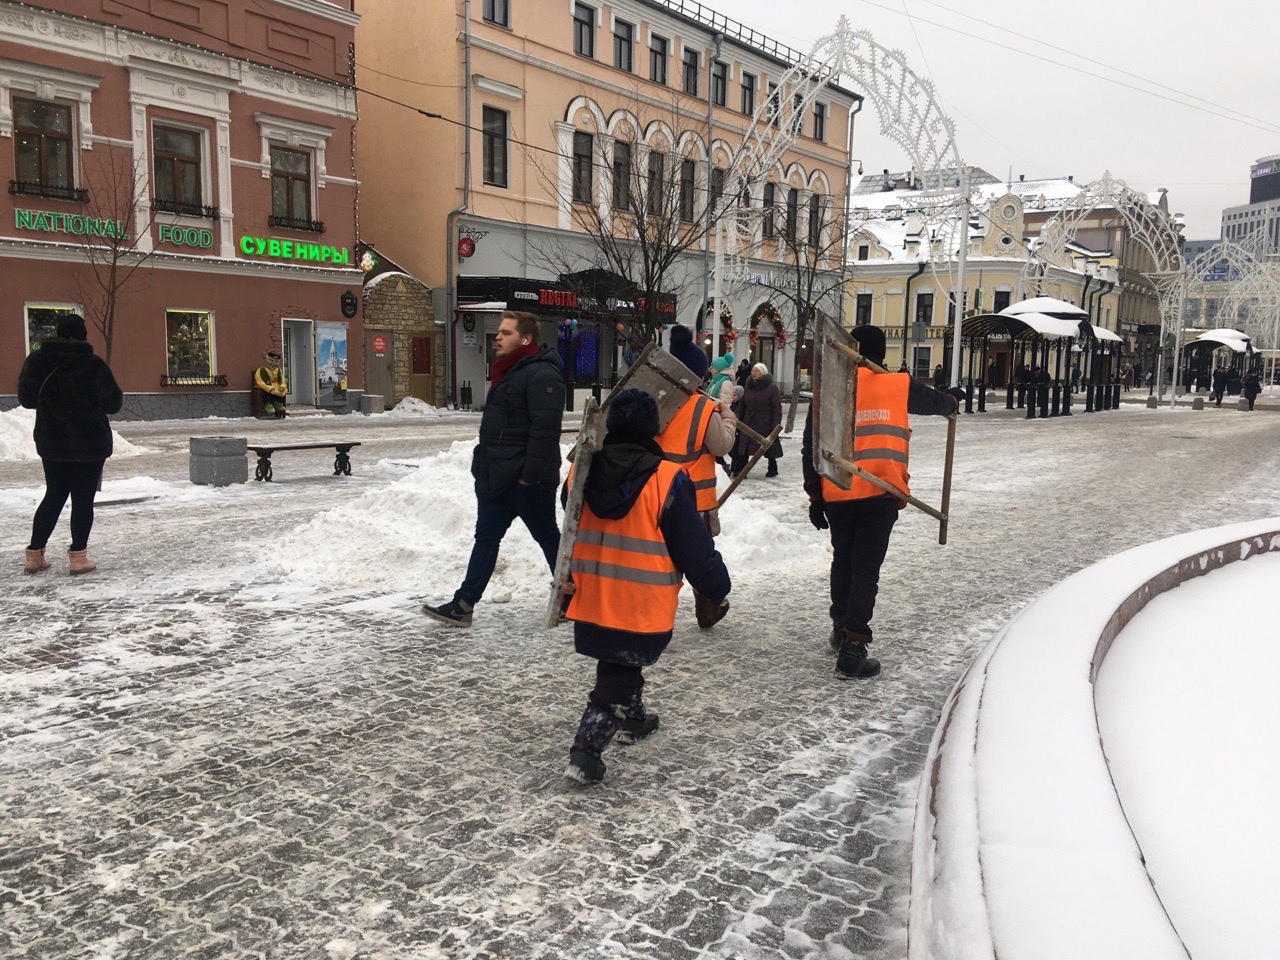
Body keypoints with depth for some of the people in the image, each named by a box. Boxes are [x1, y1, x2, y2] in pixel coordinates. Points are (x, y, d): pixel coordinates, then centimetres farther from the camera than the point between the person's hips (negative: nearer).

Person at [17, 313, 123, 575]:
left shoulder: (37, 360, -2)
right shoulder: (93, 364, -15)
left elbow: (26, 399, 6)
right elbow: (113, 403, -11)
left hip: (51, 443, 5)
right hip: (90, 443, -4)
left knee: (54, 496, 17)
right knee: (83, 499, 3)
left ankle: (34, 554, 19)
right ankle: (78, 556, 4)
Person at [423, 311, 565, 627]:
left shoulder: (541, 374, -17)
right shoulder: (506, 372, 16)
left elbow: (545, 429, -25)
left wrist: (529, 474, -25)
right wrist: (485, 465, 20)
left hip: (527, 481, -10)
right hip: (495, 476, 10)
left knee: (549, 540, 4)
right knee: (486, 538, 11)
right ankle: (463, 605, 15)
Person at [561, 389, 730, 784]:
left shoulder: (582, 472, -3)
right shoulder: (667, 480, -18)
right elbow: (693, 546, -11)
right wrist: (717, 589, 3)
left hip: (592, 600, 5)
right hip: (643, 606, -5)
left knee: (621, 661, 26)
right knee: (615, 678, 6)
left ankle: (632, 718, 44)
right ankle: (585, 753, 1)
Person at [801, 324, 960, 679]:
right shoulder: (900, 385, 3)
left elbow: (811, 447, 3)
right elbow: (935, 401, 23)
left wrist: (815, 496, 10)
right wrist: (953, 398, 47)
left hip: (837, 493, 2)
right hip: (881, 493, -2)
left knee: (842, 559, 21)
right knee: (866, 568, -1)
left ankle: (841, 628, 34)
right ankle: (852, 649, -6)